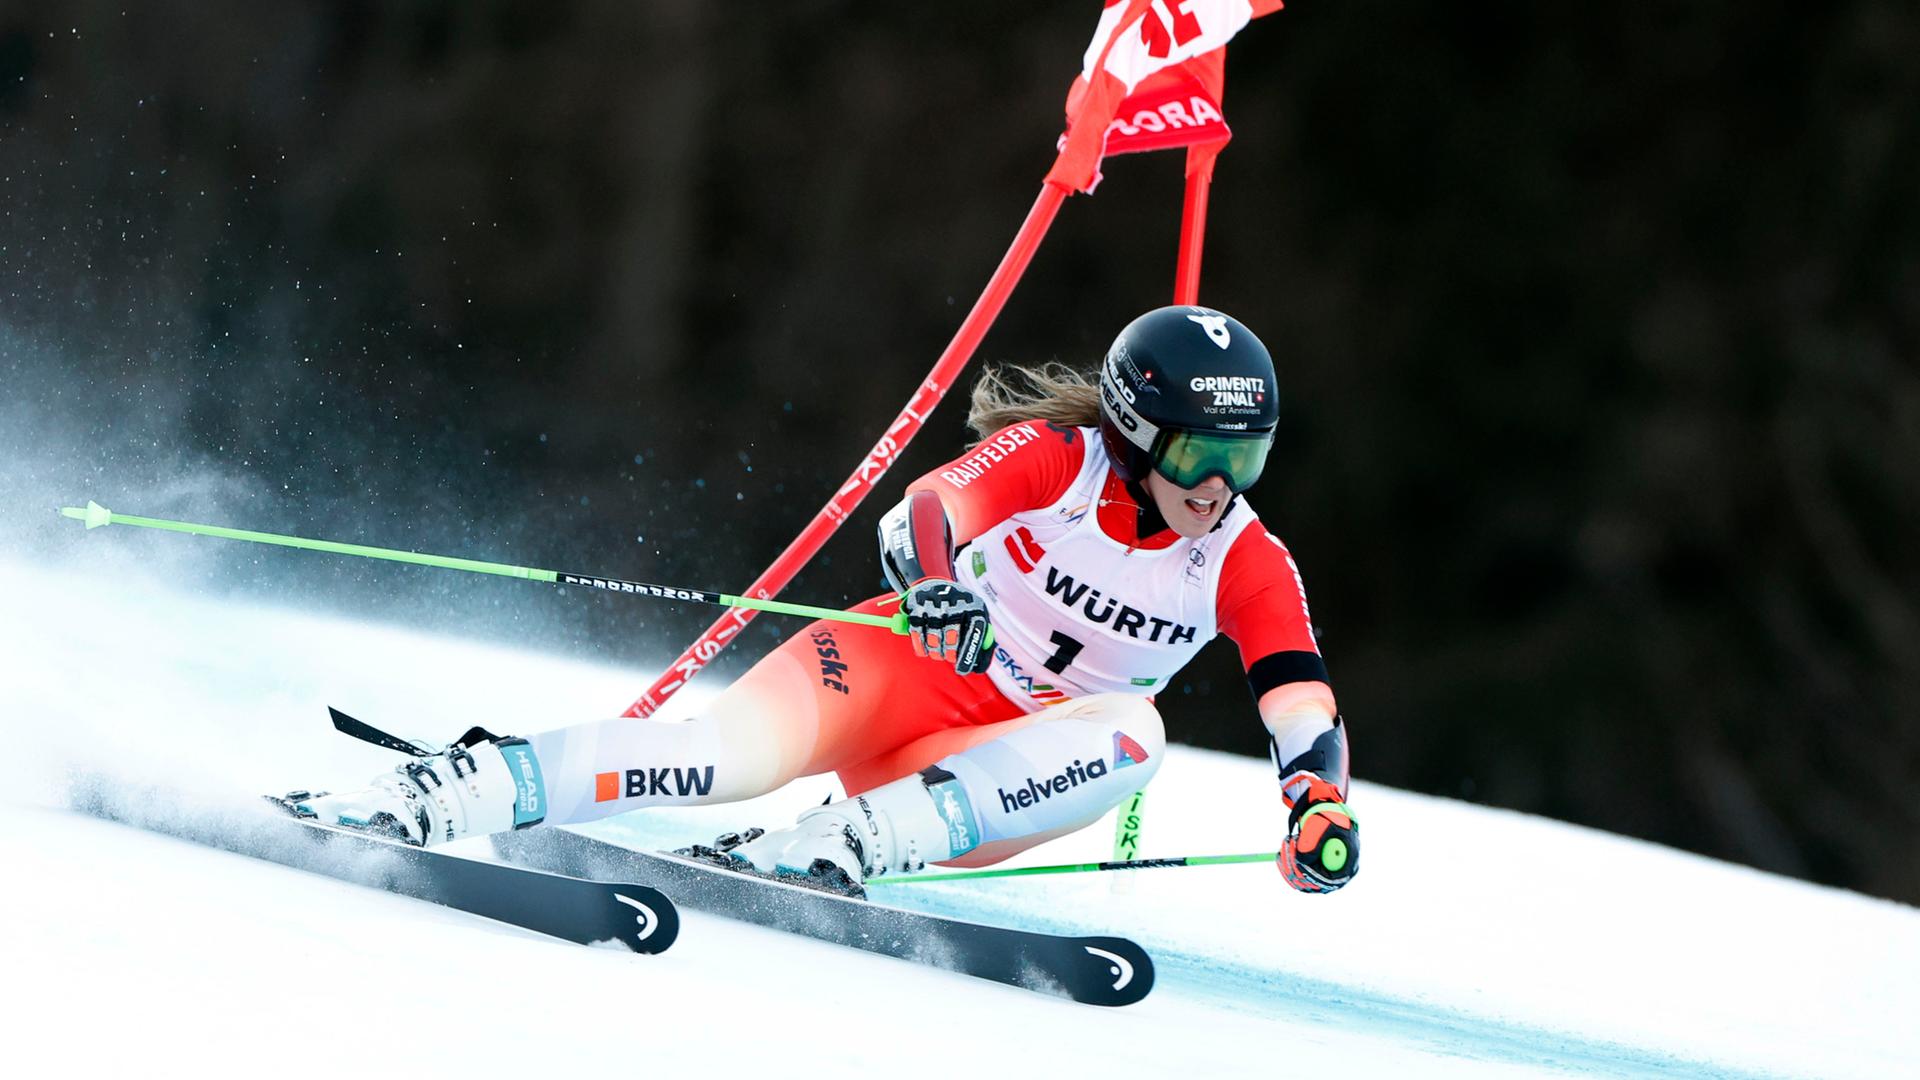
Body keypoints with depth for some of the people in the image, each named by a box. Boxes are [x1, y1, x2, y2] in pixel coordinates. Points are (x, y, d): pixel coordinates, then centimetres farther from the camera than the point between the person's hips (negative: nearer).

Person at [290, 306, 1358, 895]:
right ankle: (444, 791, -35)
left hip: (1004, 771, 3)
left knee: (1133, 734, -30)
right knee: (746, 742, -31)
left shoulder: (1249, 564, -2)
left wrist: (1320, 801, -33)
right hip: (902, 673, -3)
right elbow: (916, 519, -24)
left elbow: (1303, 701, -11)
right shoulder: (1055, 460, -10)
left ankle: (836, 844, -39)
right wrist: (934, 584, -48)